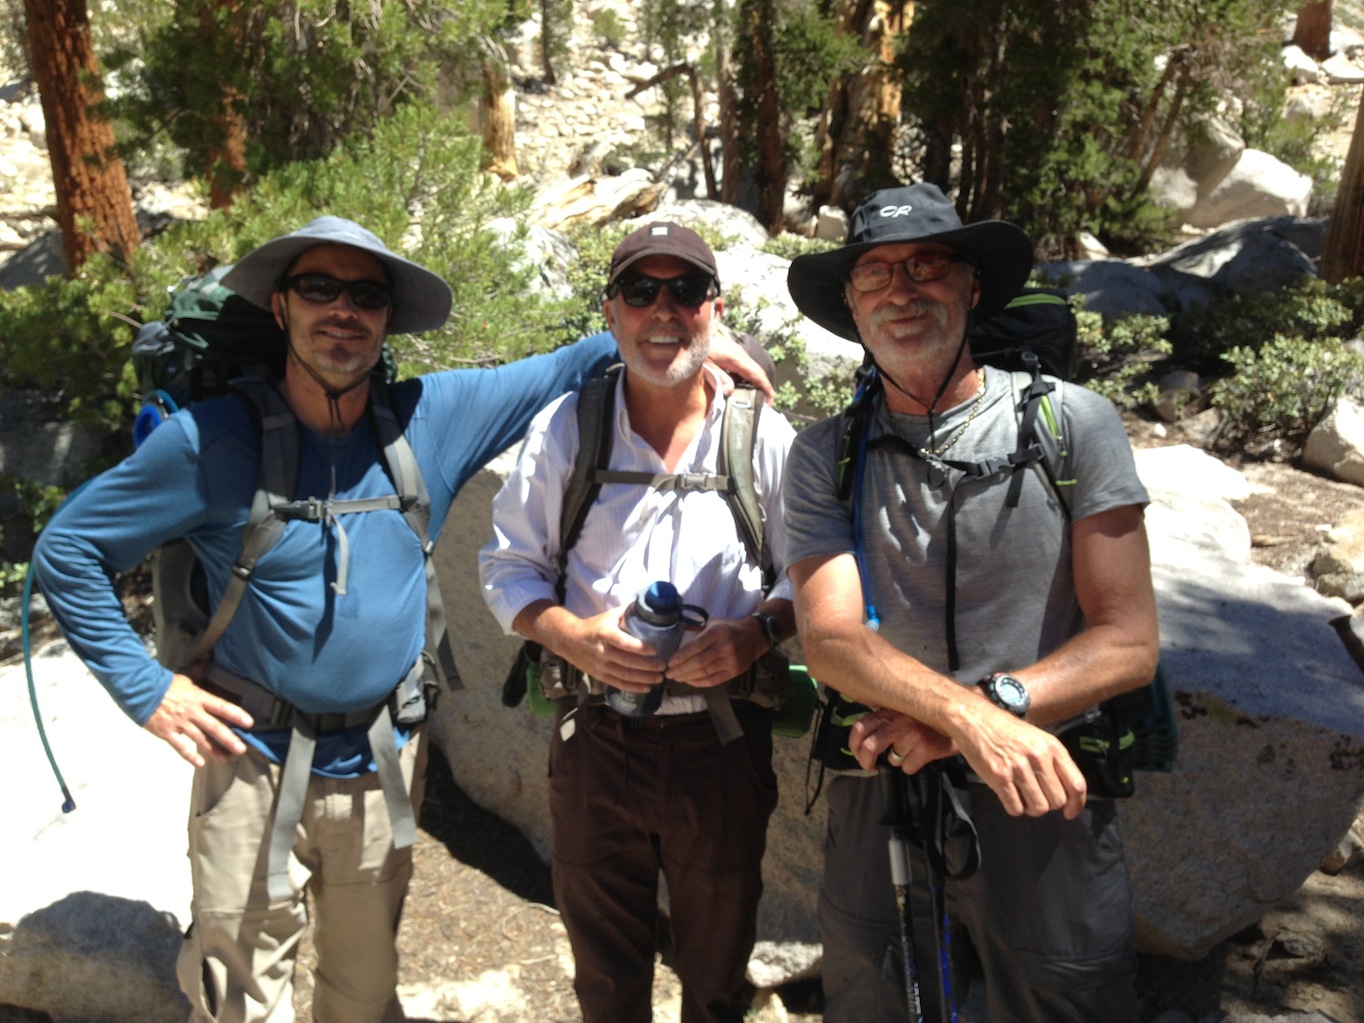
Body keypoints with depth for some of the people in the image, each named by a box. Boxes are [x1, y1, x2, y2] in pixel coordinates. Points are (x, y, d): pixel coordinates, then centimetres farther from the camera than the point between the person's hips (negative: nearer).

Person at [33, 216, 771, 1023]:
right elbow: (69, 548, -3)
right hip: (254, 760, -2)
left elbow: (559, 372, 4)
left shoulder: (432, 416, -5)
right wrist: (145, 688, -8)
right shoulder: (211, 439, -11)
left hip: (384, 758, 3)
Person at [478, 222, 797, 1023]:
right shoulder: (564, 430, -2)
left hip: (724, 739, 0)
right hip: (596, 739, 1)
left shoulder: (765, 437, -4)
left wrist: (757, 632, -18)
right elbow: (508, 566, 2)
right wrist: (570, 635, -16)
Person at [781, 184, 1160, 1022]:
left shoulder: (1075, 425, -6)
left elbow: (1129, 643, -10)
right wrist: (973, 715, -30)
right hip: (879, 799, 2)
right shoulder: (825, 457, -2)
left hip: (1047, 806, -2)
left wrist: (970, 711, -20)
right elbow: (831, 639, -13)